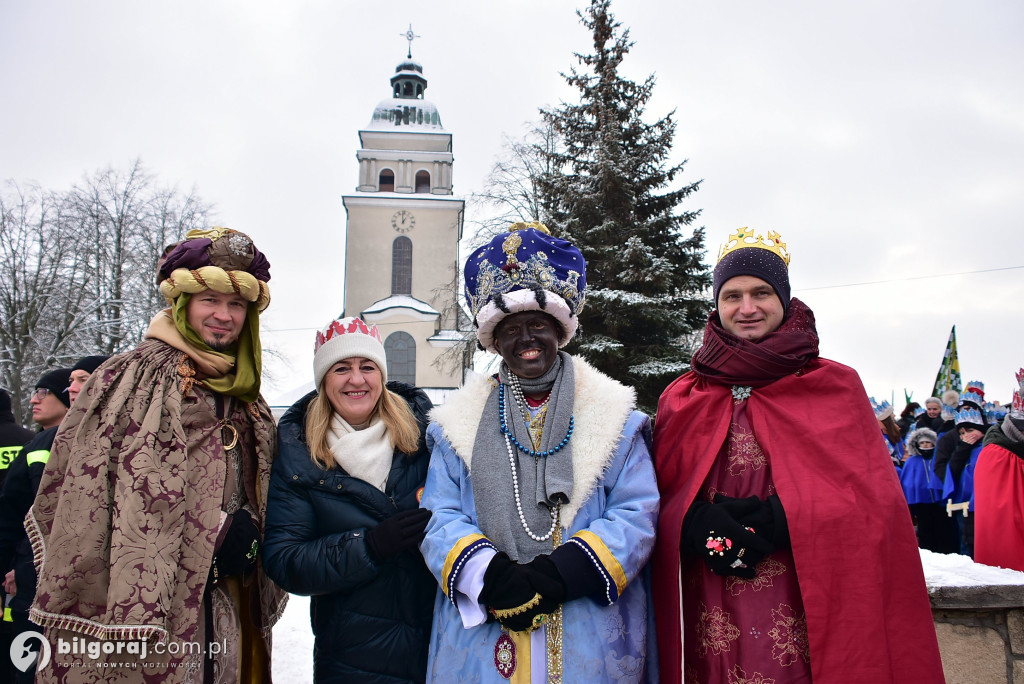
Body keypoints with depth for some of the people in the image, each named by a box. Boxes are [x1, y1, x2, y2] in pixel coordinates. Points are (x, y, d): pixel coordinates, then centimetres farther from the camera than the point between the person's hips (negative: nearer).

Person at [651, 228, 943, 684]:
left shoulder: (836, 387, 4)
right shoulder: (680, 399, 8)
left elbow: (875, 499, -3)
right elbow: (660, 497, 4)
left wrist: (780, 519, -17)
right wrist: (698, 523, -17)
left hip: (812, 620, -1)